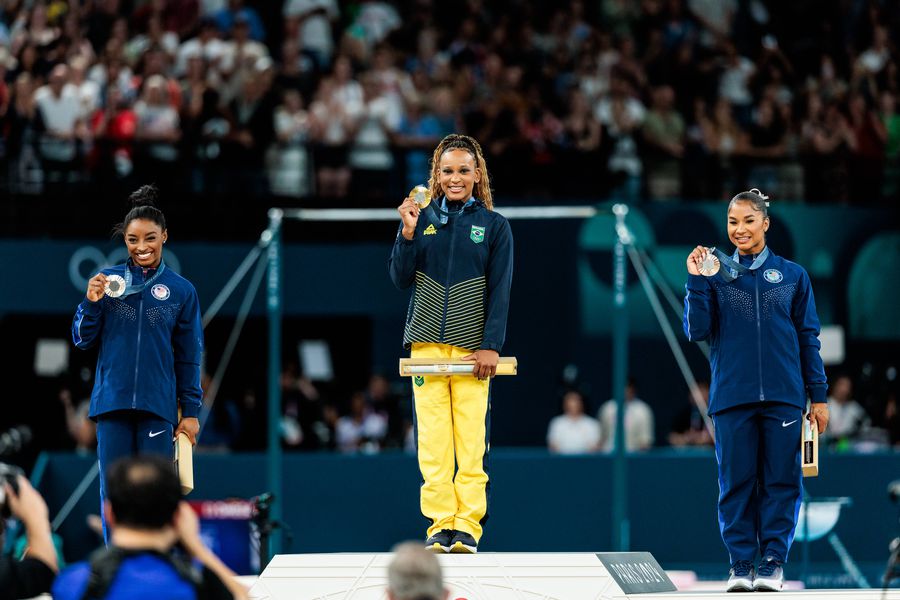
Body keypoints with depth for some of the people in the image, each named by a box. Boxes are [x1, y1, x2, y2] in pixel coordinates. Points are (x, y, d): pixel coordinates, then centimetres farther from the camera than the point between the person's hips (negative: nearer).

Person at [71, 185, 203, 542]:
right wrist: (91, 303, -10)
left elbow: (189, 357, 7)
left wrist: (191, 411, 4)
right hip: (112, 405, 1)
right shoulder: (108, 281, 4)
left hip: (158, 407, -1)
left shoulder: (181, 291, 3)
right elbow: (82, 340, 7)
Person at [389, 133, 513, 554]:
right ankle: (440, 524, 1)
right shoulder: (422, 219, 10)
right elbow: (401, 279, 6)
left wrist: (491, 346, -7)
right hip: (426, 345, 2)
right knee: (432, 442, -2)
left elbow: (500, 291, 2)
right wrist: (408, 233, -7)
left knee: (472, 442, -6)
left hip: (471, 347, -2)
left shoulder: (494, 225, 5)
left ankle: (468, 527, -4)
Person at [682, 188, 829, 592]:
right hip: (732, 397, 0)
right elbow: (697, 331, 0)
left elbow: (808, 339, 9)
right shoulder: (716, 275, 6)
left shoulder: (792, 276, 8)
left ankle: (773, 561, 5)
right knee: (736, 482, 1)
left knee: (780, 481, -1)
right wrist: (696, 281, -10)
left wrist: (818, 396, 6)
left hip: (783, 398, 0)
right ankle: (740, 564, 6)